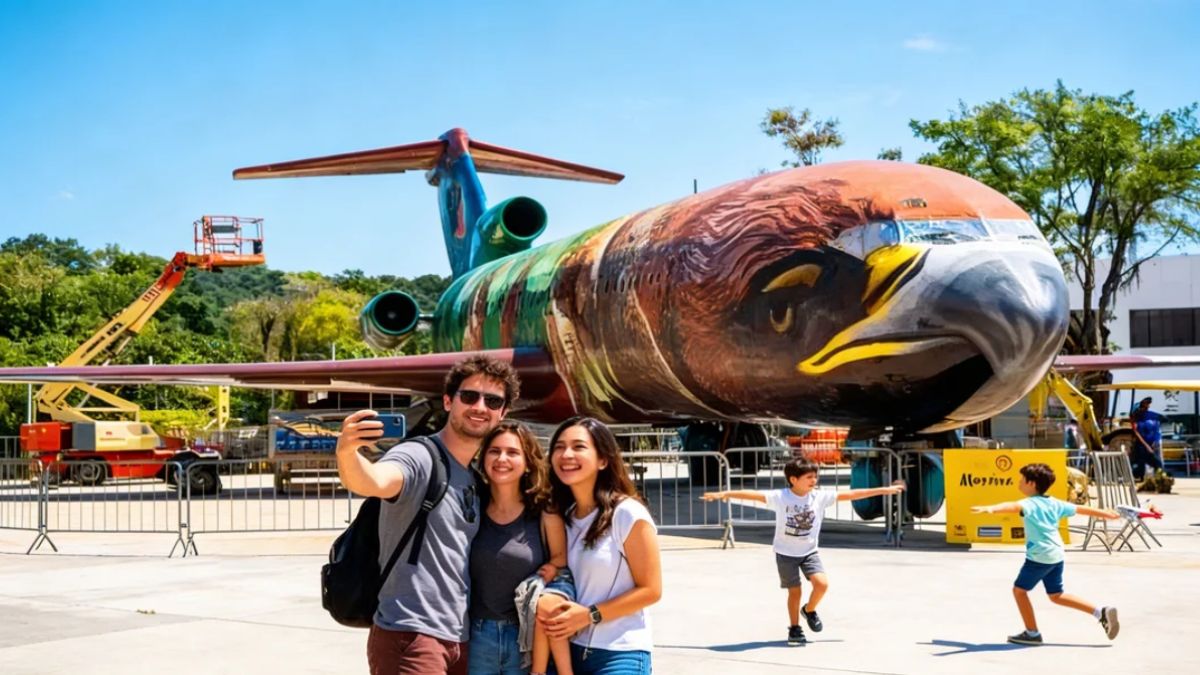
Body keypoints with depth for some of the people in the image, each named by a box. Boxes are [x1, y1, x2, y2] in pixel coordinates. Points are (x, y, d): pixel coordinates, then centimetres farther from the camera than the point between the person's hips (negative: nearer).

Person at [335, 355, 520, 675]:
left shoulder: (478, 477, 12)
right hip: (410, 636, -8)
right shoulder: (419, 458, -11)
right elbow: (372, 481, -33)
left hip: (461, 640, 8)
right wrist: (346, 453, -53)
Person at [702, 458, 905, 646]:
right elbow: (753, 494, -22)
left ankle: (809, 610, 16)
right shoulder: (780, 497, -17)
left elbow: (849, 495, -8)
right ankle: (794, 629, 22)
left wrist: (885, 490, -7)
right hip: (786, 553, -2)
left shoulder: (820, 497, -9)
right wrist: (724, 494, -30)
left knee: (822, 583, -15)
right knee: (794, 591, 2)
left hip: (809, 551, 2)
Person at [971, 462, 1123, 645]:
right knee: (1056, 596, 20)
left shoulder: (1030, 504, -12)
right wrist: (1107, 514, 34)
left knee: (1019, 589, 7)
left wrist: (991, 508, -54)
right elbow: (1082, 509, 19)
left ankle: (1032, 633, 11)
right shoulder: (1055, 504, 11)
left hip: (1039, 556, -8)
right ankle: (1101, 613, 12)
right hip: (1057, 555, 8)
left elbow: (1013, 506, -34)